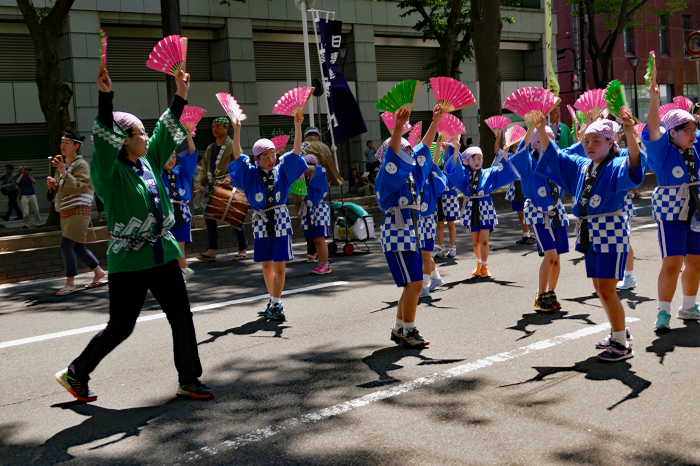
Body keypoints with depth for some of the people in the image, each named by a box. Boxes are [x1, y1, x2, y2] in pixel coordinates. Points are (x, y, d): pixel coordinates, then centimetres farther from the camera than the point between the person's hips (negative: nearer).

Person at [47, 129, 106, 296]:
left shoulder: (81, 165, -9)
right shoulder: (62, 164, 16)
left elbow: (79, 187, -20)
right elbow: (60, 190, 23)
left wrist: (63, 172, -23)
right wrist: (53, 184, 1)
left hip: (79, 210, -9)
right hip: (65, 211, 9)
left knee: (66, 245, -14)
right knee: (77, 247, 13)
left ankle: (70, 284, -8)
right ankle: (98, 272, 27)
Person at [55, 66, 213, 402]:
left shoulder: (148, 162, 9)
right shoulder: (109, 172, -11)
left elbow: (168, 132, 16)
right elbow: (106, 141, -27)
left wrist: (180, 96, 14)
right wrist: (105, 96, -36)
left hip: (163, 255, 7)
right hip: (129, 261, -7)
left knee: (182, 318, 5)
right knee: (120, 327, 2)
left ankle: (188, 381, 18)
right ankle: (75, 373, 24)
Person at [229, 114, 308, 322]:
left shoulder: (282, 171, 4)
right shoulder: (251, 175, 4)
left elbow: (296, 151, -2)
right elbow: (237, 157, -6)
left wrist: (297, 126, -13)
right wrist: (236, 132, -17)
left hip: (281, 222, -1)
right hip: (261, 223, 1)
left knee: (279, 266, -4)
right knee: (266, 265, 10)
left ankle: (276, 304, 0)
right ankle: (274, 301, 23)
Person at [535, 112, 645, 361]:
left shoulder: (617, 166, -9)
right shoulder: (581, 166, 13)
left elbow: (634, 163, -31)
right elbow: (553, 154, 21)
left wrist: (630, 133, -47)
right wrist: (540, 129, 9)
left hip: (610, 232, -8)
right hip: (589, 234, 8)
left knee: (607, 289, -8)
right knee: (600, 288, 15)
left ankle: (622, 344, 2)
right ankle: (619, 332, 32)